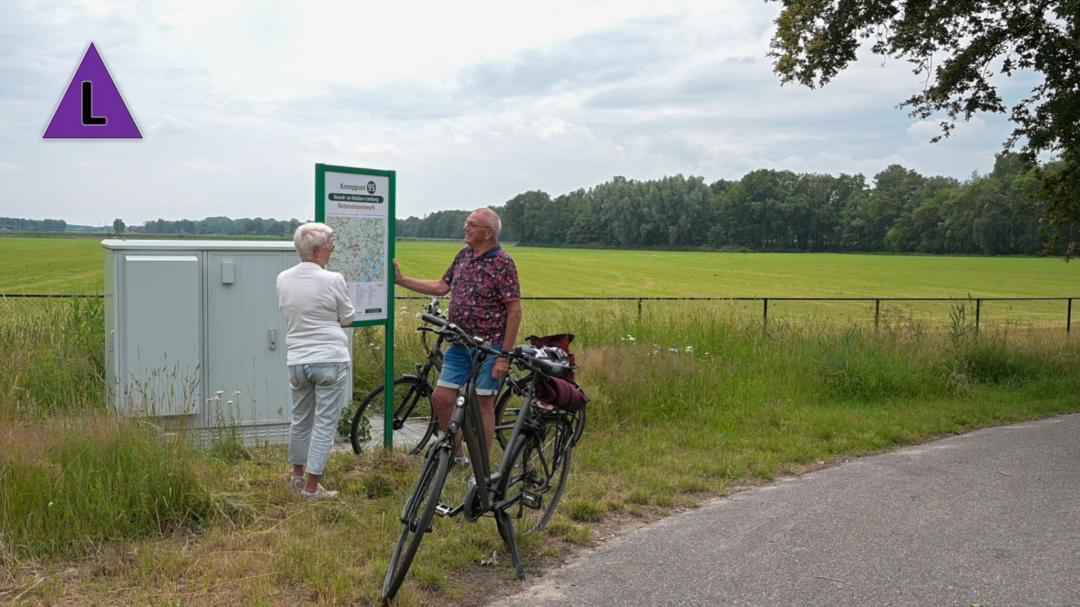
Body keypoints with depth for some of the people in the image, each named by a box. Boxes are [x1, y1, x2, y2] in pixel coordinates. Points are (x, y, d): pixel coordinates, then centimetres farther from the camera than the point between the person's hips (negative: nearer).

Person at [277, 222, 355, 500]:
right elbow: (348, 318, 1)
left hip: (297, 360, 6)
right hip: (330, 360, -6)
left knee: (300, 419, 21)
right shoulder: (332, 280, -12)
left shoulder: (283, 279, 3)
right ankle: (311, 486, 4)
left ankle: (297, 474, 37)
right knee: (325, 423, 2)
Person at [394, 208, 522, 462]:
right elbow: (441, 287, 18)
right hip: (460, 344, 7)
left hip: (489, 346, -7)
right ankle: (457, 455, 24)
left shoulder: (502, 264, -14)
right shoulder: (464, 256, 9)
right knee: (441, 397, 6)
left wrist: (505, 356, -18)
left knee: (483, 403, 1)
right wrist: (400, 279, 15)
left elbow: (515, 310, -16)